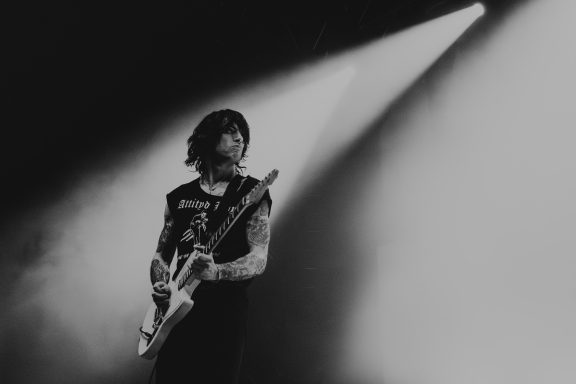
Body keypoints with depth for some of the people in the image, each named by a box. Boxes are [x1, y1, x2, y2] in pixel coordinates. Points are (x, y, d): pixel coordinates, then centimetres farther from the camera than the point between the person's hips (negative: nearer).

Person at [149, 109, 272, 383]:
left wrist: (216, 272, -27)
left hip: (224, 312, -3)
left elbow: (258, 260, -9)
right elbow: (161, 253, 18)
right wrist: (160, 286, -3)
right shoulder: (178, 197, 12)